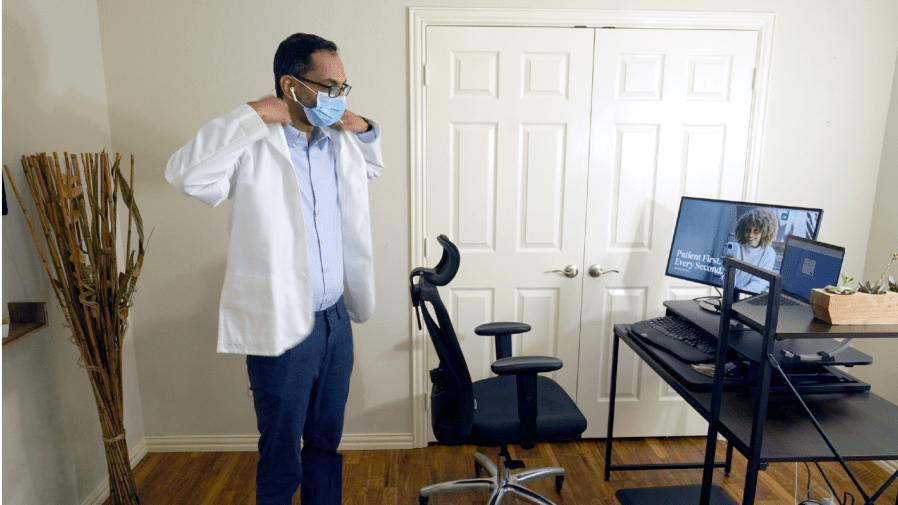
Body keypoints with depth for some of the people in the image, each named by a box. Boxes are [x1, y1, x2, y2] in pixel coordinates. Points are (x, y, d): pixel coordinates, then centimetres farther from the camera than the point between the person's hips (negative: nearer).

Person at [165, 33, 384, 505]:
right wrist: (249, 116, -25)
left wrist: (366, 131, 9)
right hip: (281, 328, -6)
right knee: (281, 461, 12)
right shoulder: (253, 147, -13)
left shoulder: (339, 142, 7)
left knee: (326, 444, 22)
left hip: (337, 319, 6)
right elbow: (185, 174, -30)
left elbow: (372, 168, 28)